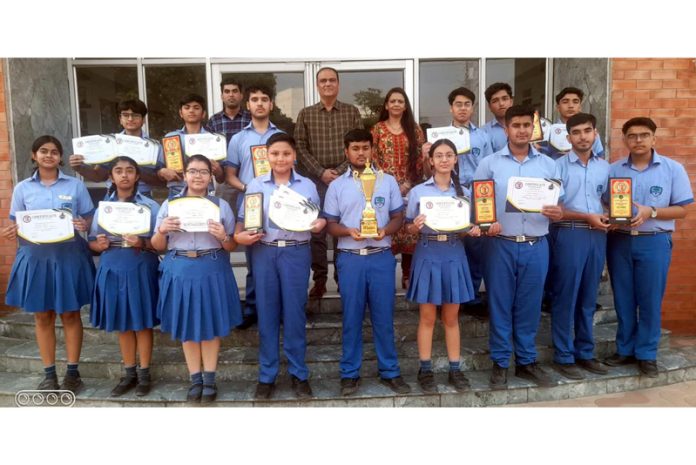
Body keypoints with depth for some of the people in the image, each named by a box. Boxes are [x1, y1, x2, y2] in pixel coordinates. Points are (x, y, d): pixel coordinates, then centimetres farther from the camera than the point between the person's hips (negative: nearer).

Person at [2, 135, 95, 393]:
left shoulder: (76, 185, 2)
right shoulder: (22, 188, 6)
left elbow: (90, 219, 3)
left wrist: (84, 226, -19)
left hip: (69, 256, -1)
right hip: (35, 257, 2)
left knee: (70, 314, 6)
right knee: (42, 316, 7)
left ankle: (73, 371, 16)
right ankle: (49, 373, 19)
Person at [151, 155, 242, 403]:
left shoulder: (221, 205, 4)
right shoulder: (169, 204, 7)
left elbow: (232, 247, 5)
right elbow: (157, 246, 9)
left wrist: (223, 237, -16)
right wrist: (161, 230, -11)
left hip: (212, 269, -1)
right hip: (180, 270, 1)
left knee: (211, 324, 5)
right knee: (186, 326, 9)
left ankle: (210, 378, 20)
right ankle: (195, 379, 23)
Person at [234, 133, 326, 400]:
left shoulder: (308, 186, 8)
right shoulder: (255, 185, 8)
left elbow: (317, 220, 11)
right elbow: (244, 218, 8)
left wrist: (319, 225, -11)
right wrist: (239, 235, -12)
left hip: (297, 253, 0)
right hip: (264, 252, 1)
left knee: (294, 312, 4)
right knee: (267, 312, 6)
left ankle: (299, 373, 19)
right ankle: (267, 375, 19)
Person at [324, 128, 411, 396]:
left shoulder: (388, 181, 7)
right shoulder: (337, 186, 6)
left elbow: (398, 217, 7)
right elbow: (330, 224, 5)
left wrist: (385, 230, -14)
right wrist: (348, 231, -16)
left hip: (382, 257, 0)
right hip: (350, 259, 0)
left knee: (384, 316, 7)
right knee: (351, 317, 7)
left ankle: (390, 371, 21)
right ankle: (350, 373, 19)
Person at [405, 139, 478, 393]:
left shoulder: (463, 191, 8)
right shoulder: (418, 191, 1)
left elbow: (469, 224, 14)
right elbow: (409, 228, 2)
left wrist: (474, 230, -8)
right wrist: (416, 226, -20)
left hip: (454, 253, 2)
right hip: (428, 253, -2)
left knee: (451, 317, 10)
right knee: (427, 316, 5)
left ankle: (455, 369, 21)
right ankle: (425, 370, 17)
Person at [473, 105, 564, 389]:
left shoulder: (548, 164, 9)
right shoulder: (489, 164, 2)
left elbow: (559, 204, 9)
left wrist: (558, 213, -14)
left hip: (536, 246, 2)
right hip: (501, 245, -2)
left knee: (529, 306, 10)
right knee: (500, 305, 5)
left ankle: (526, 361, 26)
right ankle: (500, 363, 18)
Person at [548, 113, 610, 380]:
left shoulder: (604, 167, 12)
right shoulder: (558, 166, -4)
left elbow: (606, 200, 19)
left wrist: (608, 218, -2)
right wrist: (587, 217, -13)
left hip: (597, 235, 5)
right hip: (569, 235, -5)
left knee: (588, 298, 12)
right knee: (565, 297, 1)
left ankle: (585, 353, 24)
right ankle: (564, 357, 11)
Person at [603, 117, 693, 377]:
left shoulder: (673, 169, -1)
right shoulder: (613, 170, 5)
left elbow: (681, 210, -2)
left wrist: (650, 212, -18)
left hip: (654, 242, -2)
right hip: (619, 241, 2)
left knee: (650, 300, 4)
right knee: (623, 299, 10)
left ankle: (647, 354, 18)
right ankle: (625, 349, 24)